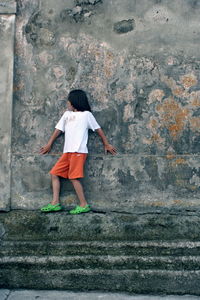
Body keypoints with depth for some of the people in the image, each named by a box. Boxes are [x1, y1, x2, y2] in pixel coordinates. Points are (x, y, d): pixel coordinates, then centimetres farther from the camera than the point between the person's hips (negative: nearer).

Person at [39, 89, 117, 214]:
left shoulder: (86, 114, 6)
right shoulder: (67, 114, 23)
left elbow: (98, 129, 9)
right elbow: (58, 129, 24)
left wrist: (107, 144, 10)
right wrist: (49, 144, 22)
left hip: (79, 151, -7)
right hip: (67, 152, 7)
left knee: (74, 177, -12)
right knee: (54, 173, 1)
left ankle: (84, 205, -4)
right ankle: (55, 203, 4)